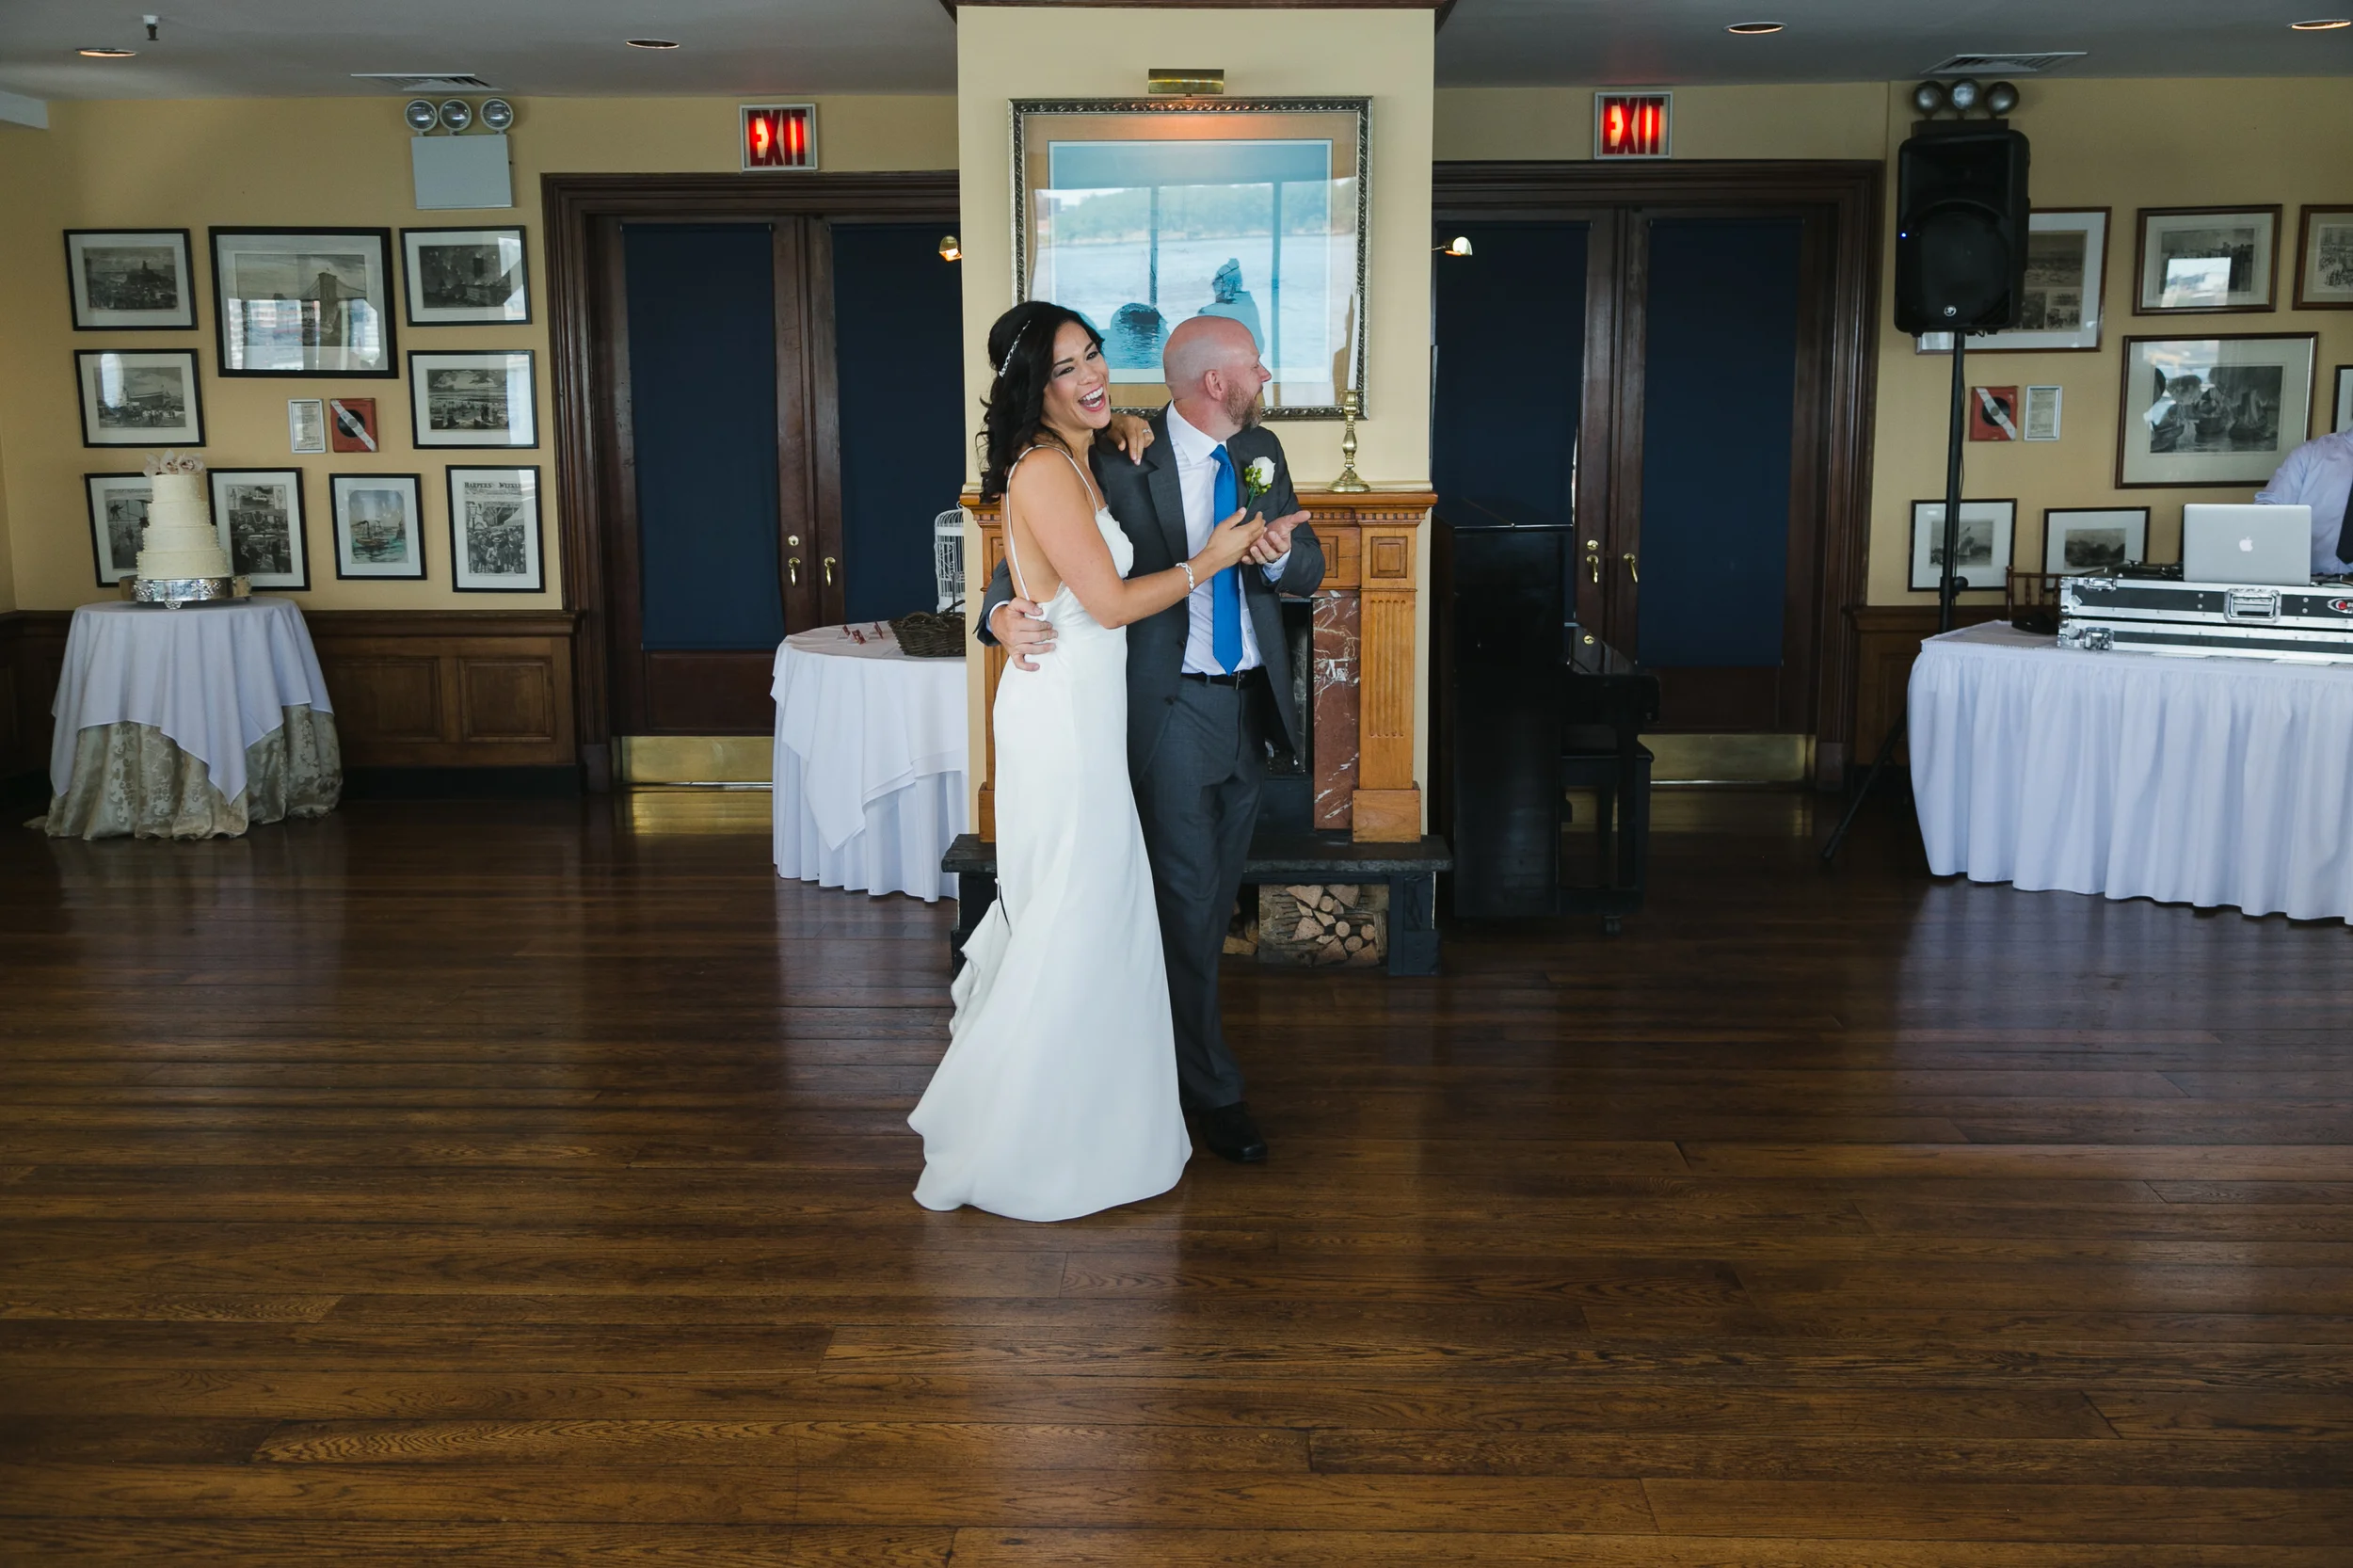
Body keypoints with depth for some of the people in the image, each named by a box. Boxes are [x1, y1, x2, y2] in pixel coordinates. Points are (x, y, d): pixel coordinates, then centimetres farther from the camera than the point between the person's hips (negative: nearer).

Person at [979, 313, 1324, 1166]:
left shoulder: (1261, 452, 6)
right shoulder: (1122, 461, -12)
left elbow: (1311, 565, 8)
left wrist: (1279, 556, -16)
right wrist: (1004, 610, -31)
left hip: (1250, 704, 6)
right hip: (1172, 708, -6)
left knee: (1218, 895, 17)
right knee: (1186, 898, -1)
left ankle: (1176, 1030, 37)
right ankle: (1211, 1088, 11)